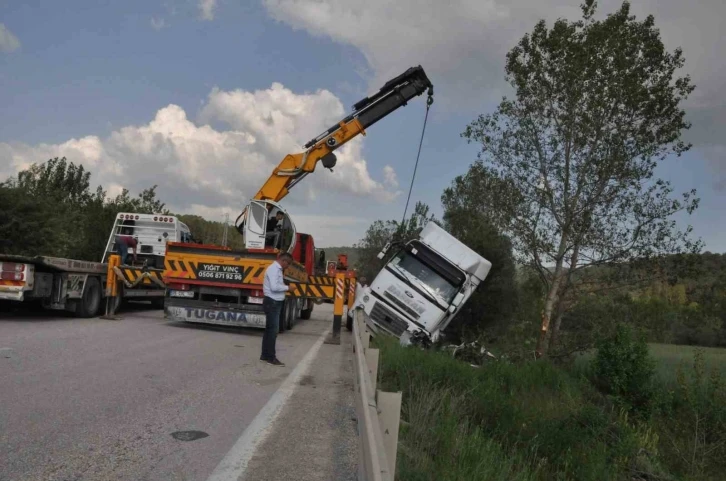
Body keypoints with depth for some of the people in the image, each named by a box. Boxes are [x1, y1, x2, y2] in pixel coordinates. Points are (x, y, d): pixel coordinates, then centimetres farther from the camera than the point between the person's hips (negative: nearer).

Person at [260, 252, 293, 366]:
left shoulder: (277, 269, 14)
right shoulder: (274, 269, -18)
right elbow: (274, 287, -27)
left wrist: (284, 286, 2)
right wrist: (287, 287, -16)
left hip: (275, 302, 10)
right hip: (272, 302, -10)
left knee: (269, 329, 15)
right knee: (273, 330, -5)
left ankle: (265, 355, 23)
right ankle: (270, 357, 1)